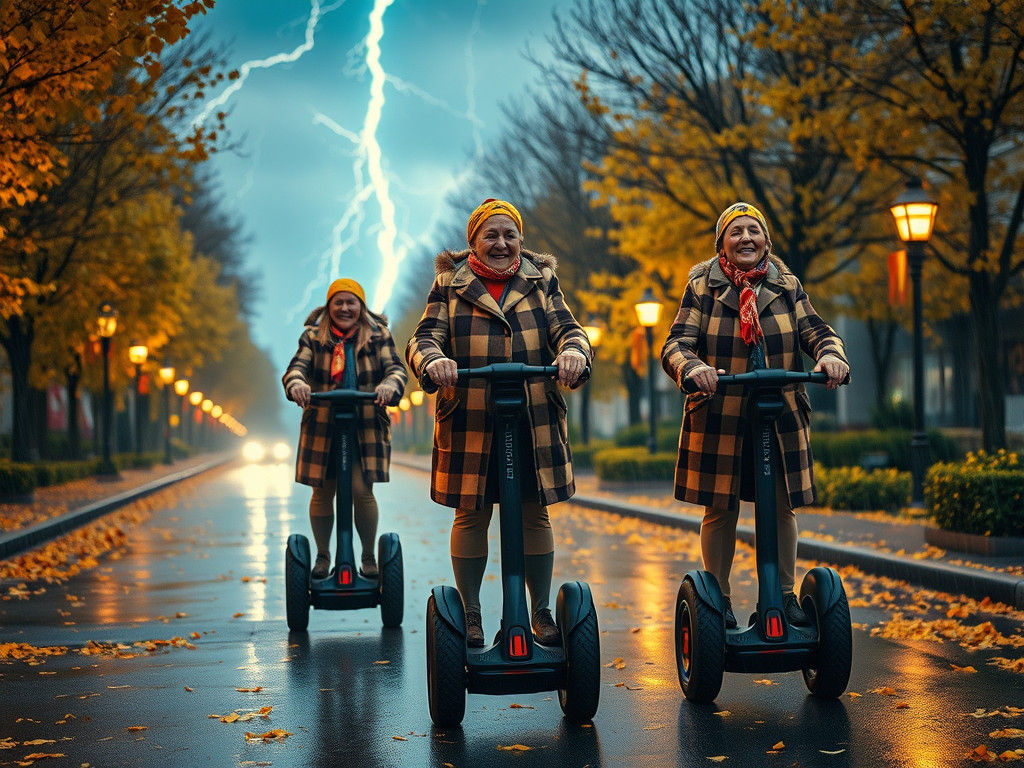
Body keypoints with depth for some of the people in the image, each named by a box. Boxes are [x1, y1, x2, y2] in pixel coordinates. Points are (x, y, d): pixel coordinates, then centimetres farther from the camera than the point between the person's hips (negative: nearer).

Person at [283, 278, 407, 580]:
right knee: (322, 493, 7)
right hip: (322, 426, 1)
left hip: (366, 427, -1)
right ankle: (322, 556, 24)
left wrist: (390, 385, -30)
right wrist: (296, 384, -32)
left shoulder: (378, 336, 6)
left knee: (362, 491, -7)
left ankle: (369, 556, 12)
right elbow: (297, 366, -7)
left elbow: (395, 367, -6)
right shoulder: (313, 337, 7)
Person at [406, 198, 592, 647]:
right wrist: (433, 360, -29)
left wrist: (573, 352, -24)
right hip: (468, 421, -1)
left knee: (534, 514, 7)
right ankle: (470, 613, 18)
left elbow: (566, 328, 0)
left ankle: (541, 610, 19)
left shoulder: (541, 281, 11)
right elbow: (425, 336, -5)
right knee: (471, 515, 5)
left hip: (535, 422, 1)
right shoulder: (450, 285, 6)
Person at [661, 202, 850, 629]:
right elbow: (674, 345, -8)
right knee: (720, 511, 4)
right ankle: (718, 598, 18)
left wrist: (830, 354, -26)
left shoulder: (787, 287, 8)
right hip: (717, 419, -2)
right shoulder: (702, 288, 1)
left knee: (782, 508, 7)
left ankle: (785, 595, 21)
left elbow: (814, 330, -2)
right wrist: (692, 368, -31)